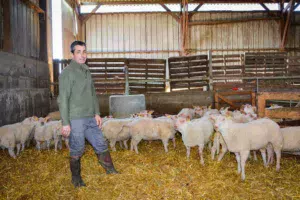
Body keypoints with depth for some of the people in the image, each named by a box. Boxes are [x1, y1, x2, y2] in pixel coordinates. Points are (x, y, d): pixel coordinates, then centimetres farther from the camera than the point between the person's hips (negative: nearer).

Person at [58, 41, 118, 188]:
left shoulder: (87, 72, 14)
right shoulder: (67, 72, -9)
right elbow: (63, 99, -13)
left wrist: (97, 113, 13)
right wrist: (65, 123, -15)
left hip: (90, 119, 7)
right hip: (75, 120, -7)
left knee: (101, 145, 12)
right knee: (77, 151, 5)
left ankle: (110, 170, 27)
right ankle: (76, 178, 24)